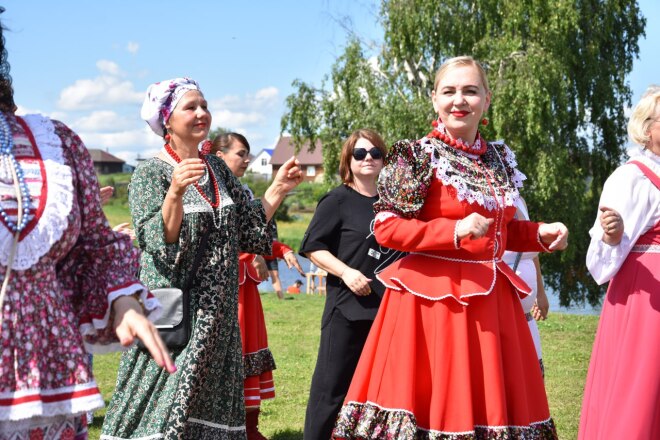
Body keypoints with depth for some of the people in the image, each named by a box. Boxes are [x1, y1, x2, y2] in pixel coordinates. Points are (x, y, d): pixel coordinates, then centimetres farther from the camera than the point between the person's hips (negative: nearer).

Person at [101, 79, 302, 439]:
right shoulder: (149, 174, -8)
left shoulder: (217, 169, 10)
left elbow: (250, 229, 13)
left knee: (208, 407, 9)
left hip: (217, 313, 6)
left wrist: (278, 188, 4)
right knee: (163, 409, -6)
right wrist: (175, 192, -34)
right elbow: (160, 242, -20)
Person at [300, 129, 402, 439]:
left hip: (388, 307, 6)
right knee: (333, 385, -4)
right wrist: (346, 272, -19)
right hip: (347, 307, -6)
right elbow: (313, 247, -9)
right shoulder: (338, 200, -4)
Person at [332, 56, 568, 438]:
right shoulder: (417, 155, -8)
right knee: (429, 401, -4)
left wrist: (541, 234, 3)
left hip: (490, 296, 6)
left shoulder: (499, 160, 11)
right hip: (431, 296, -6)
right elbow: (385, 228, -12)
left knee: (490, 401, 8)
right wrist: (454, 232, -22)